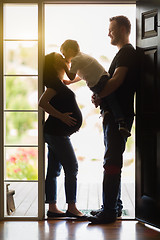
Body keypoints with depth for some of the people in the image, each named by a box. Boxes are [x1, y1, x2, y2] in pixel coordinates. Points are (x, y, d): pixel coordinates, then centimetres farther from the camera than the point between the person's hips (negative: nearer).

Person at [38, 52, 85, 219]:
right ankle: (71, 208, -3)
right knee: (72, 168, -6)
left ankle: (52, 208, 12)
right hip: (56, 133, -10)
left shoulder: (59, 83, 17)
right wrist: (61, 116, -21)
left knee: (54, 171, 8)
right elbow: (42, 102, -24)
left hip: (56, 133, 10)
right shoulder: (56, 83, -12)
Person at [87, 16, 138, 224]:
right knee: (113, 160, 13)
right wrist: (101, 97, 5)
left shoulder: (127, 52, -8)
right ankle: (115, 206, 20)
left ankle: (109, 211, -9)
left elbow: (116, 80, -20)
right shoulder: (123, 53, 24)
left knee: (112, 161, -11)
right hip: (113, 114, 10)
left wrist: (99, 96, -11)